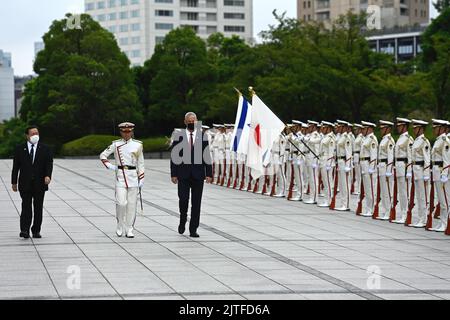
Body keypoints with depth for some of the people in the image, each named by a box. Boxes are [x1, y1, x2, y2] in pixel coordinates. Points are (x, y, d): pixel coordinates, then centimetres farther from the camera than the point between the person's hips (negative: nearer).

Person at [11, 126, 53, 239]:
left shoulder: (45, 149, 6)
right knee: (26, 207, -9)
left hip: (39, 184, 1)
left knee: (38, 208, 5)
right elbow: (15, 166, 5)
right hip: (25, 184, -1)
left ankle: (36, 231, 11)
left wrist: (48, 175, -19)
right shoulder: (20, 149, 5)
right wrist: (14, 182, 2)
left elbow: (49, 164, -1)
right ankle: (24, 231, -12)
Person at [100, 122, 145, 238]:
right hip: (120, 176, -1)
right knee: (121, 203, -11)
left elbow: (141, 163, 9)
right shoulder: (116, 144, 4)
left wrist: (141, 180, 6)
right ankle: (120, 227, 8)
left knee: (132, 204, 1)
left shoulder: (138, 145, 6)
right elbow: (103, 155, 11)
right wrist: (110, 166, -1)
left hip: (133, 176, 1)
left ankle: (129, 229, 8)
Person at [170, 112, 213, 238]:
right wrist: (173, 174, -4)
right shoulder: (179, 136, 3)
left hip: (198, 174, 1)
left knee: (196, 203, 2)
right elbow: (174, 156, 2)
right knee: (183, 199, -4)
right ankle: (183, 221, 23)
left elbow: (207, 156, 5)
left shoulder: (202, 137, 5)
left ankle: (193, 229, 7)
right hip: (183, 174, -1)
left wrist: (209, 174, -1)